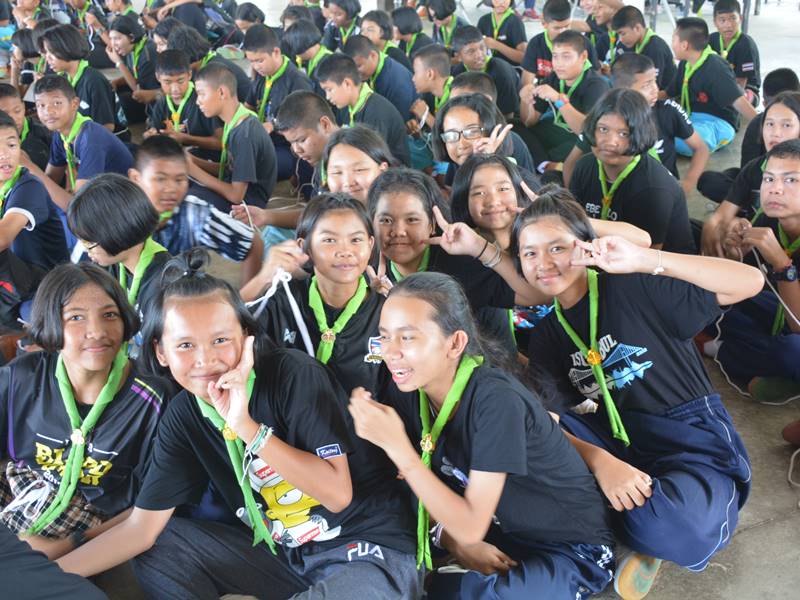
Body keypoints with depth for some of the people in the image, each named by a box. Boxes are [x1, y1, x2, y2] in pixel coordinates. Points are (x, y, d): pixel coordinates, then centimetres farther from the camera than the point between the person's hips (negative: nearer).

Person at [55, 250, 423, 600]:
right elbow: (141, 528, 0)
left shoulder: (296, 376, -19)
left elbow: (338, 494, -24)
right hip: (282, 553, 6)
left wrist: (246, 426, -29)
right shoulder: (184, 414, -3)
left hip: (371, 550, -5)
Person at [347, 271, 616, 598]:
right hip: (500, 536, 6)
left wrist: (395, 445, -32)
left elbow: (471, 527, -28)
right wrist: (457, 544, -16)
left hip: (570, 549, -6)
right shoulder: (409, 391, -9)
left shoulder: (496, 400, -28)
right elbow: (417, 484, 0)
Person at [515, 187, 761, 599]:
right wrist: (601, 462, -29)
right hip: (620, 444, 5)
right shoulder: (545, 335, 5)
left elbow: (750, 282, -19)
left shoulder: (634, 288, -10)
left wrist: (643, 260, -28)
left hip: (696, 443, -4)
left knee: (662, 526, -36)